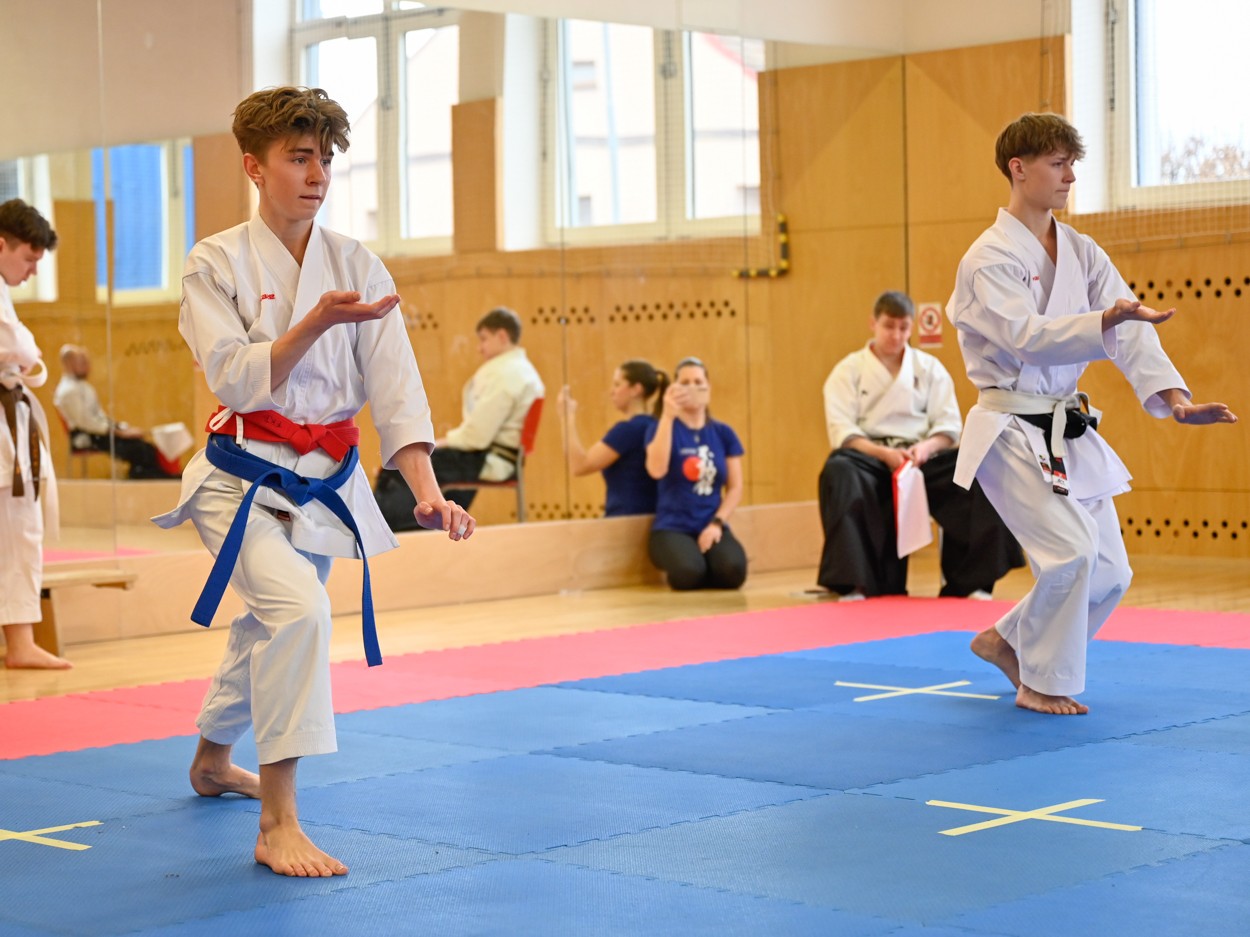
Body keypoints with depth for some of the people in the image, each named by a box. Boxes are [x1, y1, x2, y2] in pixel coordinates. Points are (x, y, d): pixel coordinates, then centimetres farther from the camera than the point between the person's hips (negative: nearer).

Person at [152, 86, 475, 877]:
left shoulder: (359, 268, 1)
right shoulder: (217, 265, -9)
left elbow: (395, 386, -6)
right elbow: (238, 381, -19)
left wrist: (429, 493, -18)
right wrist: (319, 321, -32)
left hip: (324, 483, 5)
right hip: (243, 477, -5)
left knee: (271, 627, 21)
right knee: (296, 606, -28)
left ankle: (212, 760, 51)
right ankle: (278, 824, -23)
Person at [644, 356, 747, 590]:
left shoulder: (723, 433, 9)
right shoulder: (663, 427, 0)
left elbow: (735, 487, 9)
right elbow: (657, 470, -20)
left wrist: (717, 523, -8)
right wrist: (668, 416, -26)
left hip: (711, 527, 2)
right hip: (672, 527, -2)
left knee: (733, 571, -30)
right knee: (689, 572, -35)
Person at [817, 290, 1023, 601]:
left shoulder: (930, 368, 11)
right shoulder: (849, 370, 5)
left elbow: (949, 427, 5)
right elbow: (842, 432, -5)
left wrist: (926, 448, -18)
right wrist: (884, 453, -23)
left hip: (920, 458, 2)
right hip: (872, 459, -2)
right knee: (839, 472, -38)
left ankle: (969, 581, -16)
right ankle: (851, 584, -34)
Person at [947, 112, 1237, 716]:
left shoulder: (1082, 254, 9)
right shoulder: (989, 259, -13)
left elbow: (1131, 328, -2)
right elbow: (1027, 337, -27)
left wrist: (1172, 395, -17)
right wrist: (1107, 321, -41)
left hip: (1068, 432, 8)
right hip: (1013, 433, -8)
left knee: (1109, 572, 7)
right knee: (1071, 550, -21)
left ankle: (1008, 640, 28)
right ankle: (1041, 684, -1)